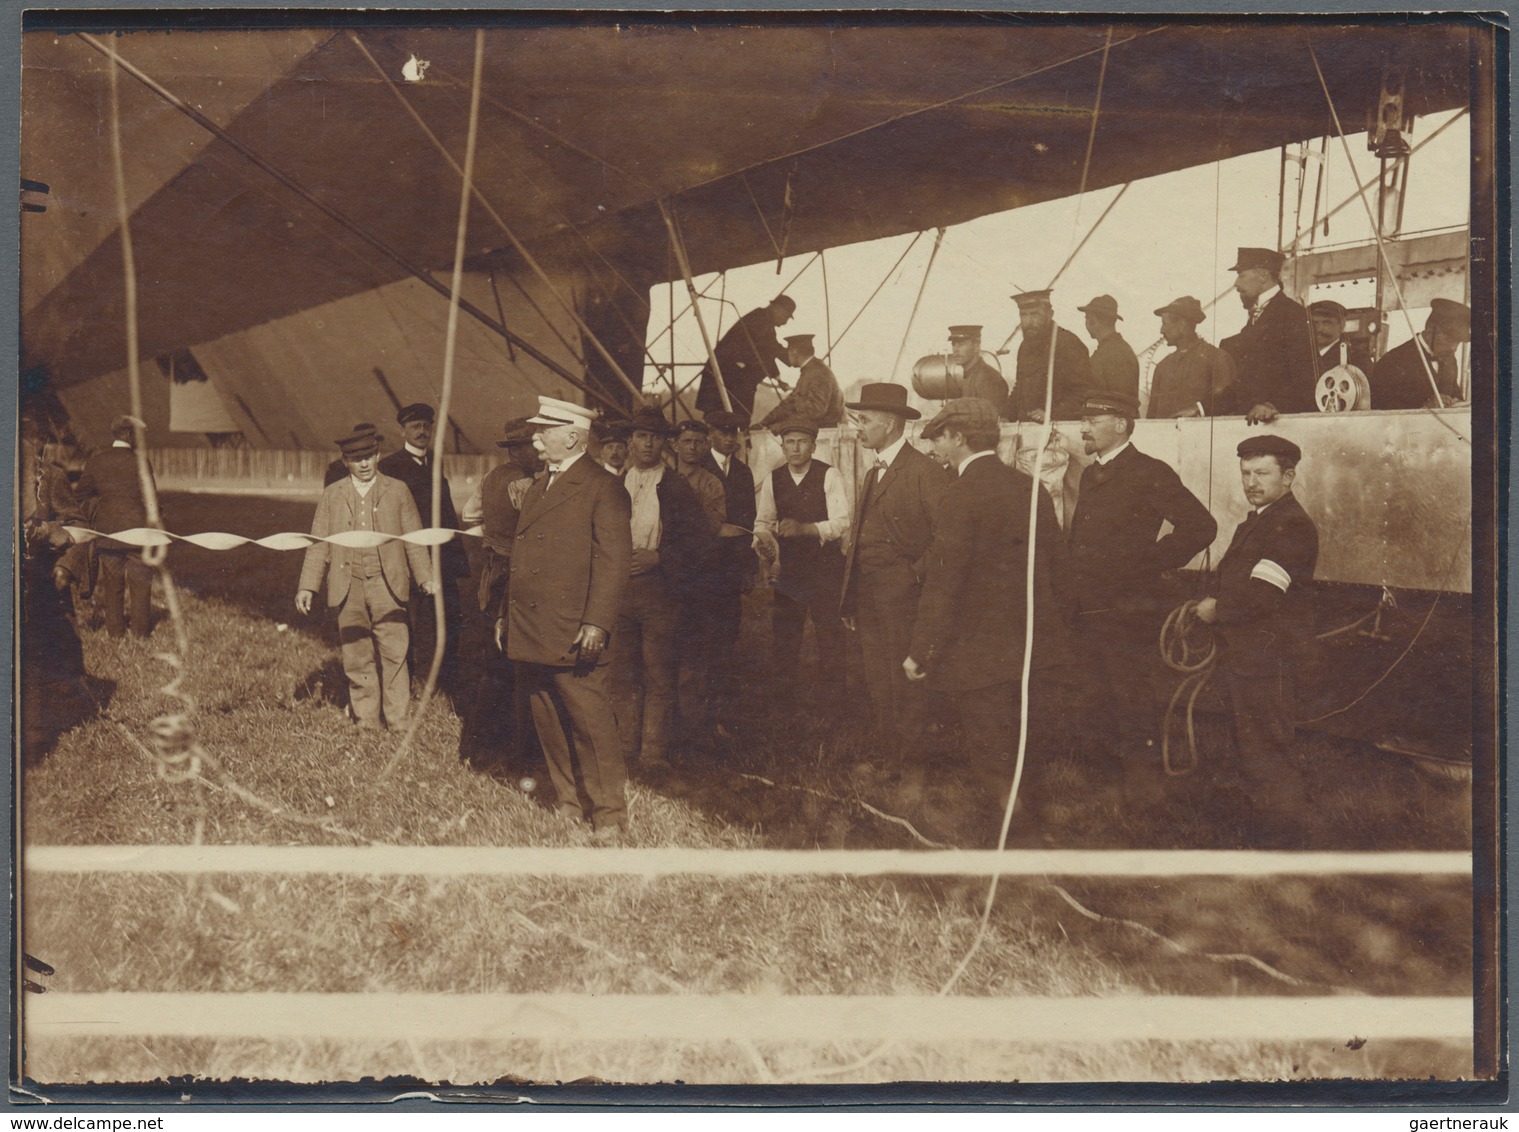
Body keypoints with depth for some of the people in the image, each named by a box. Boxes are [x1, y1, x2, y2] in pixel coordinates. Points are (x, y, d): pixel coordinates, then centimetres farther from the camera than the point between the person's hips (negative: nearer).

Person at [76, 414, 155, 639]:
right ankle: (140, 628, 9)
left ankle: (115, 628, 17)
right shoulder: (138, 460, -9)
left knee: (111, 583, 12)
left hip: (106, 530, 4)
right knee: (140, 581, 6)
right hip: (137, 528, -3)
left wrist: (93, 518, 22)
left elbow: (83, 495, 9)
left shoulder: (95, 460, 3)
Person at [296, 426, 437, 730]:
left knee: (395, 654, -4)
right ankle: (366, 722, 16)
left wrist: (425, 577, -4)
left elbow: (413, 538, 7)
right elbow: (319, 544, 9)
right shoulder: (332, 495, 11)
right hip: (348, 589, 2)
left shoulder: (397, 490, 8)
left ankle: (398, 722, 3)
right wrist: (308, 586, 1)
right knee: (356, 659, 6)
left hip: (387, 586, -2)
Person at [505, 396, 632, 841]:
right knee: (549, 725, 13)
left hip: (572, 635, -8)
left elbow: (613, 560, -14)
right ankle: (569, 803, 25)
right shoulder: (537, 487, 19)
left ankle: (609, 814, 7)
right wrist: (509, 616, 17)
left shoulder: (602, 487, -7)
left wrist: (597, 624, -20)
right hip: (531, 633, 8)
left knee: (591, 725, -3)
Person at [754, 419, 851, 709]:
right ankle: (784, 700, 20)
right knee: (782, 634, 7)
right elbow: (763, 521, 9)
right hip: (788, 565, 3)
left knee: (829, 635, 2)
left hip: (824, 566, -3)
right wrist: (762, 540, -14)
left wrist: (804, 528, -29)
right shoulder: (773, 480, 5)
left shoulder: (829, 475, -8)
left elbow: (841, 523, -15)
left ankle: (827, 702, 13)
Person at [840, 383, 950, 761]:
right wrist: (849, 601, 14)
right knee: (878, 687, 12)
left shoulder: (925, 473, -10)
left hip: (902, 598, -8)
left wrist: (918, 574, -16)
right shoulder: (871, 475, 17)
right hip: (867, 598, 8)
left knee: (906, 685, -4)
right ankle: (886, 760, 21)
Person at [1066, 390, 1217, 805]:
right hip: (1088, 612, 8)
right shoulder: (1091, 476, 15)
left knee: (1132, 704, -2)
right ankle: (1115, 771, 26)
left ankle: (1144, 782, 11)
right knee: (1100, 707, 13)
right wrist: (1073, 581, 11)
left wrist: (1151, 563, -12)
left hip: (1128, 613, -8)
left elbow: (1200, 526, -14)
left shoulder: (1151, 474, -9)